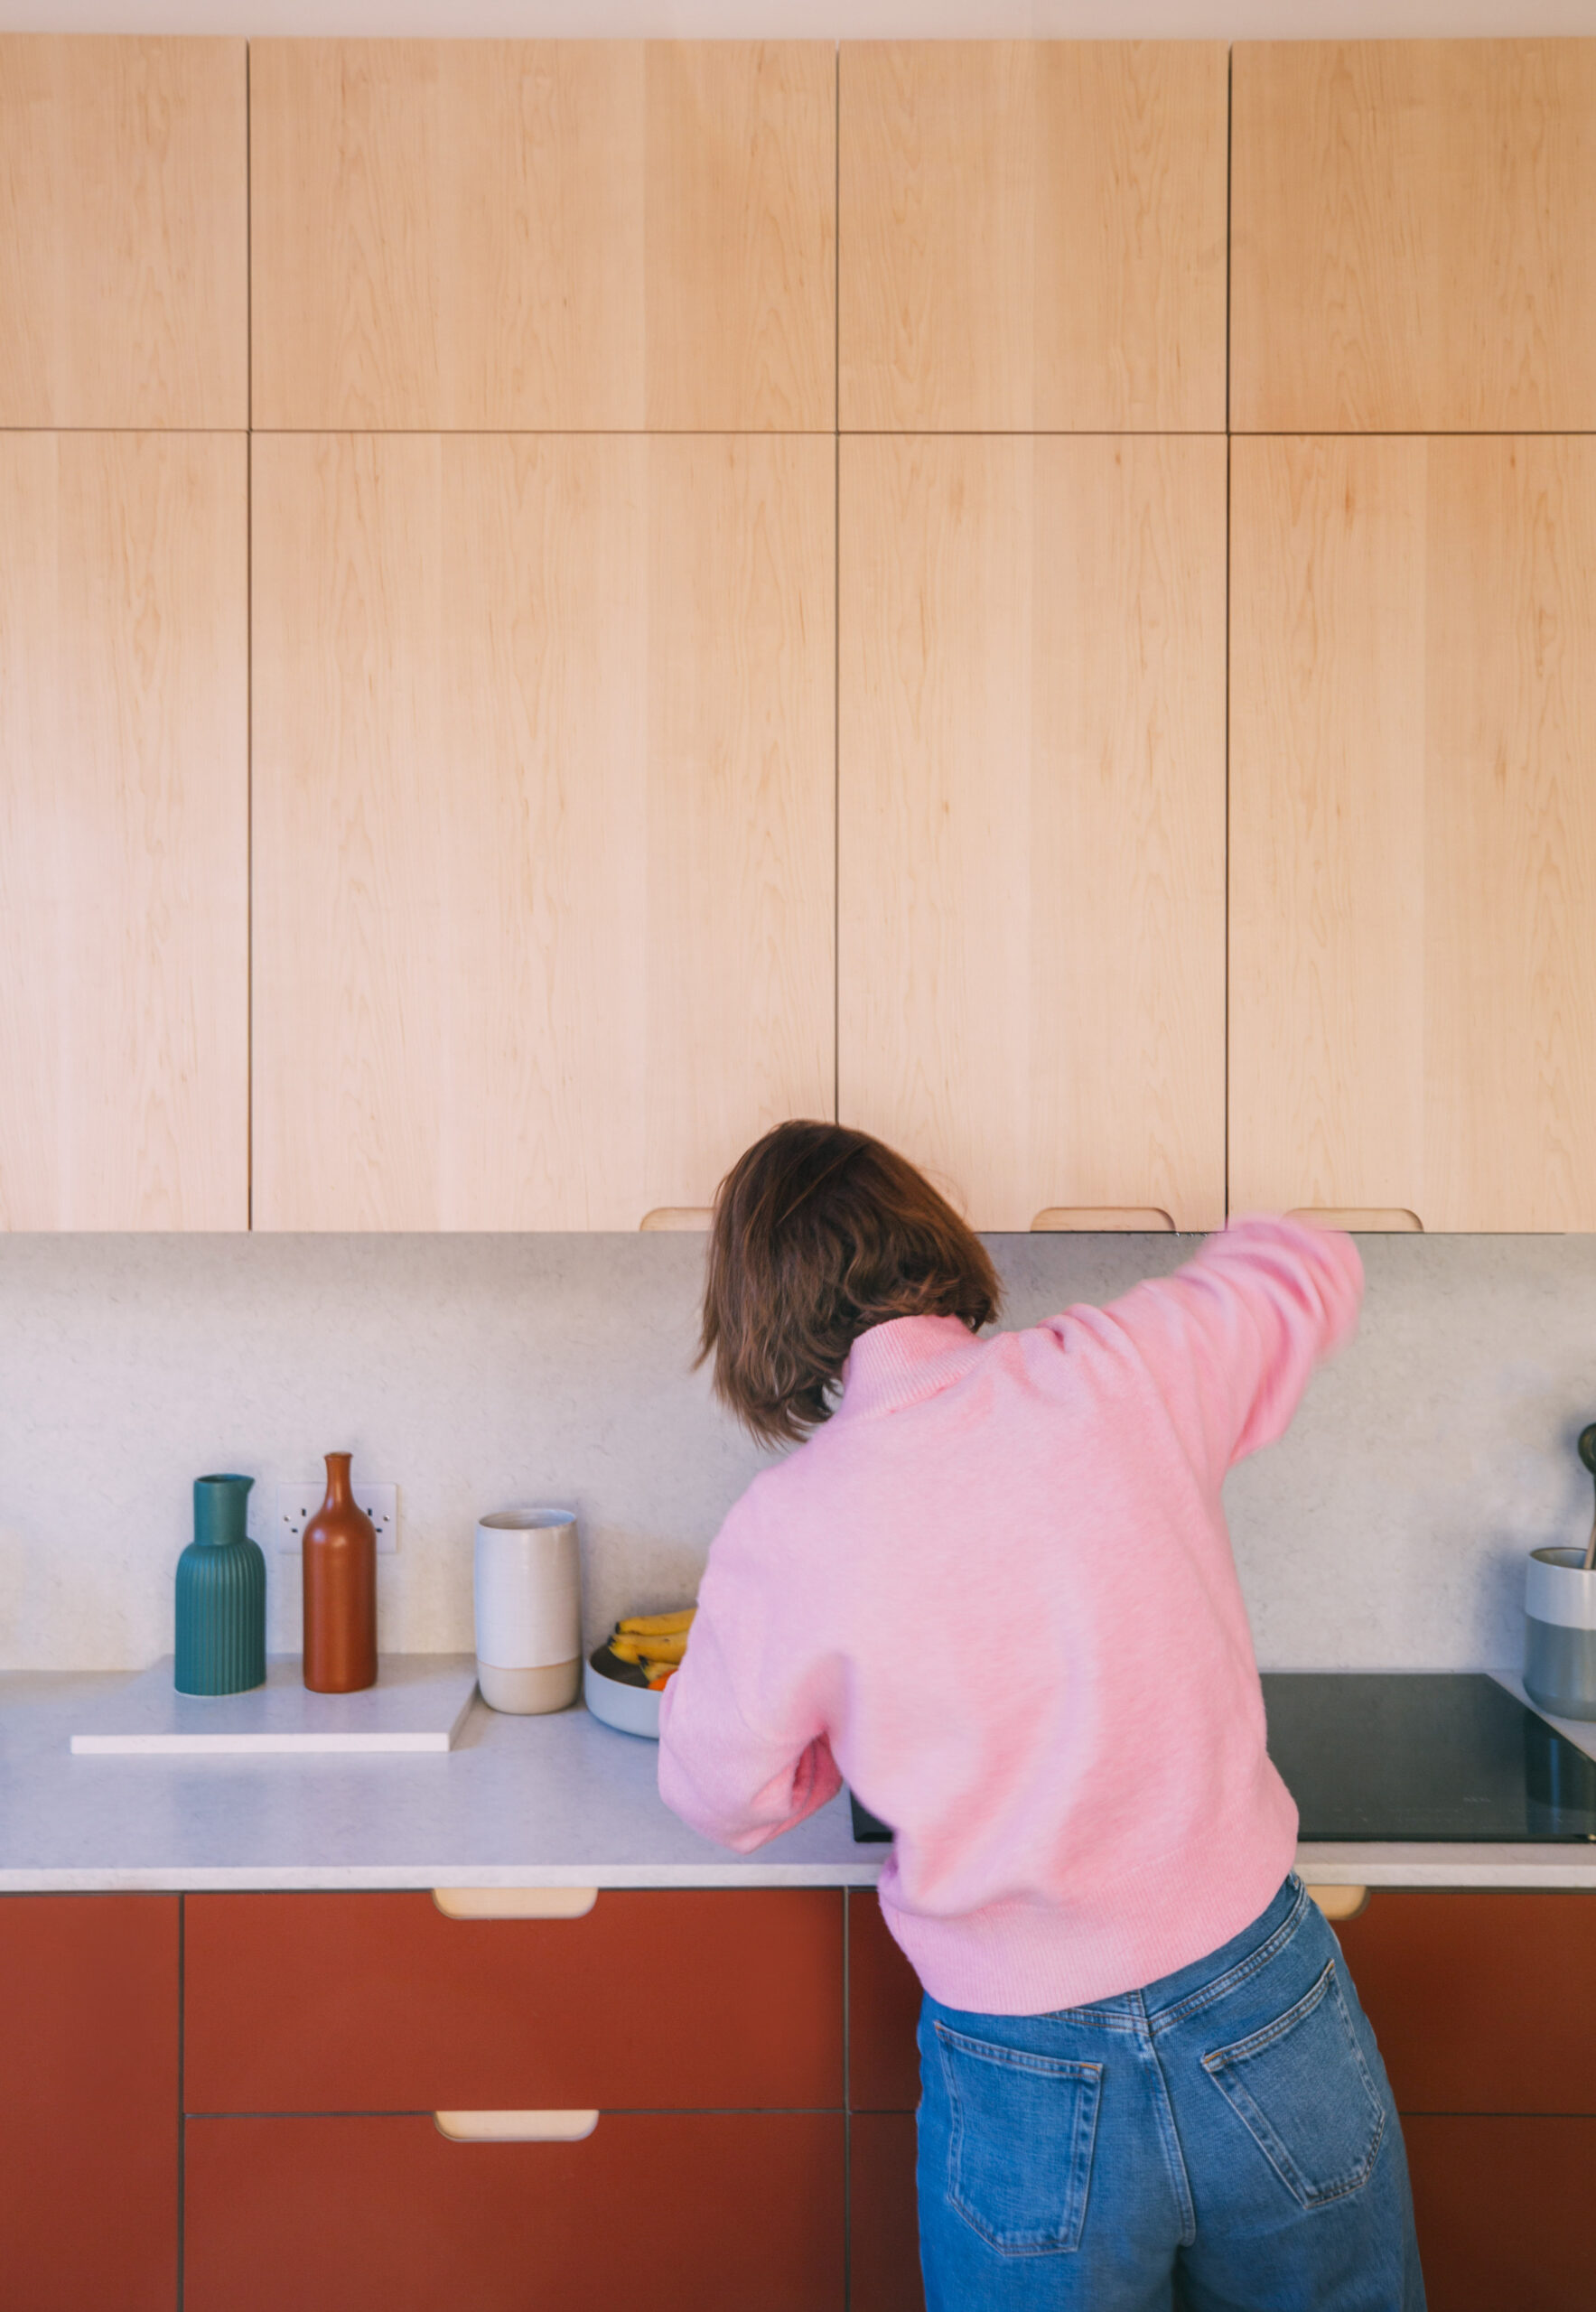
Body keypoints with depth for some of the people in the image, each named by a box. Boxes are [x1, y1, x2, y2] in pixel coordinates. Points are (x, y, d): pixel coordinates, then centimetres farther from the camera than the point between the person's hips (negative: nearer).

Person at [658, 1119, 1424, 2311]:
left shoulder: (788, 1529, -15)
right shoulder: (1127, 1370, -12)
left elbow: (724, 1797, 2)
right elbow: (1315, 1266, 9)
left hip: (1028, 2089, -2)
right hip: (1276, 2020, 2)